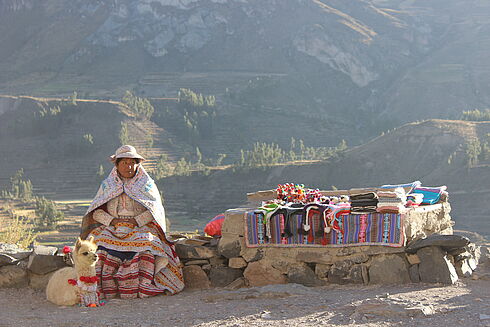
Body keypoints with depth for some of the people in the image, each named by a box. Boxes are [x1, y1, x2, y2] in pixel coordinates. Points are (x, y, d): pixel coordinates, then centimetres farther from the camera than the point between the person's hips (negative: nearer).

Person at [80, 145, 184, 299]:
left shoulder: (147, 184, 13)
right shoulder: (107, 185, 17)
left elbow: (156, 209, 1)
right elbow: (96, 212, 9)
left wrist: (137, 221, -14)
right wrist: (111, 221, -9)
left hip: (141, 229, -1)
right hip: (112, 229, 1)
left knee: (145, 242, -34)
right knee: (101, 241, -31)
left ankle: (143, 289, -35)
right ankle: (105, 289, -30)